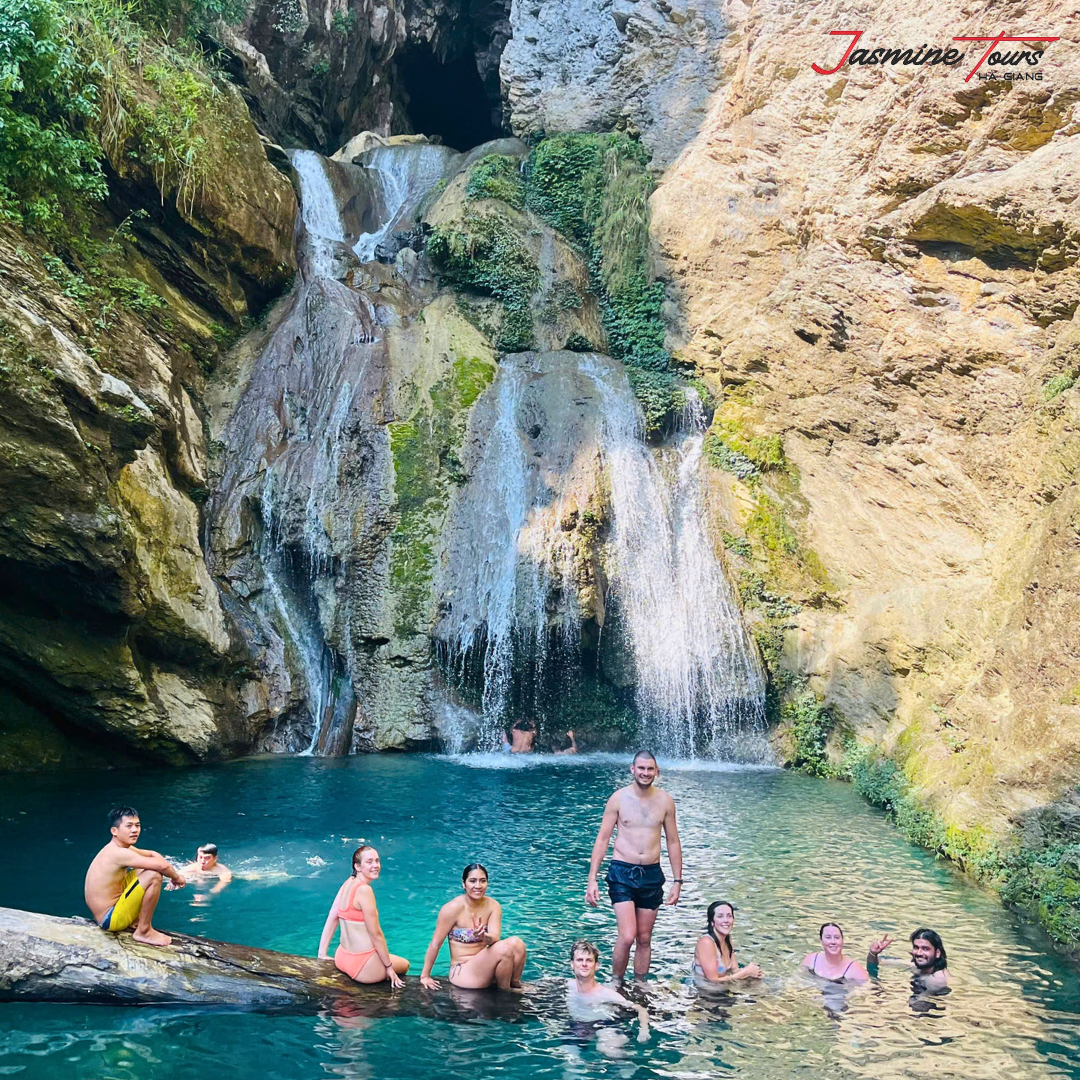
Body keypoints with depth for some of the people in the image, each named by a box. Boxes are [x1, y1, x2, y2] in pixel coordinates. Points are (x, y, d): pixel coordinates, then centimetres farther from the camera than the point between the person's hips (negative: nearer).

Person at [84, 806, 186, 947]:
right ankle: (143, 932, -7)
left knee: (145, 870, 20)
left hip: (103, 913, 10)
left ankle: (136, 920, 19)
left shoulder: (116, 848, 6)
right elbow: (162, 865, -30)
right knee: (154, 875, -22)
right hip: (111, 919, -10)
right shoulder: (119, 853, -24)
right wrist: (176, 877, -9)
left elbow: (154, 855, 15)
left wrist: (173, 873, -2)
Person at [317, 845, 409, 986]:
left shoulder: (348, 882, 4)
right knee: (404, 964, 21)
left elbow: (332, 918, 7)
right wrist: (389, 967, -8)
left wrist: (322, 953, 13)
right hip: (363, 967, -8)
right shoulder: (364, 890, -21)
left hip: (342, 958, 8)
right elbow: (376, 935, -17)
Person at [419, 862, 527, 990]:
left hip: (485, 967, 5)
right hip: (462, 973, -5)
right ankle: (504, 991, -4)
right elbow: (435, 944, -9)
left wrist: (484, 936, -37)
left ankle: (515, 985, 0)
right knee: (504, 949, -28)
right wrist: (425, 976, -4)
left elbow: (495, 937, -14)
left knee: (517, 943, -21)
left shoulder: (493, 906, -1)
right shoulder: (453, 908, -15)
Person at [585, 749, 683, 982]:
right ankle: (615, 983, 8)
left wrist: (677, 881, 7)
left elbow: (673, 842, 10)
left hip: (652, 875, 3)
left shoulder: (665, 801, 3)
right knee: (627, 936, -13)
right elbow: (602, 840, -2)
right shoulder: (619, 798, -5)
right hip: (622, 872, -3)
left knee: (644, 939, 10)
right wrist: (592, 880, -7)